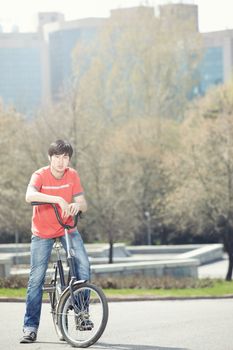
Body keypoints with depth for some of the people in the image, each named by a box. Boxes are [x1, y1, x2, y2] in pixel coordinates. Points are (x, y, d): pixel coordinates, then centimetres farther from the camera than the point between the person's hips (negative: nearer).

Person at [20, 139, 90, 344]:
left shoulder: (72, 175, -7)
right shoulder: (40, 175, -17)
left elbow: (83, 204, -9)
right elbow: (30, 196, -37)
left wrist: (77, 205, -34)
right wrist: (58, 199, -49)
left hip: (67, 228, 2)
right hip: (42, 232, -2)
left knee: (83, 264, -19)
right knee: (36, 278, -6)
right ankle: (31, 327, 2)